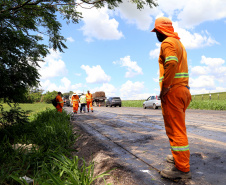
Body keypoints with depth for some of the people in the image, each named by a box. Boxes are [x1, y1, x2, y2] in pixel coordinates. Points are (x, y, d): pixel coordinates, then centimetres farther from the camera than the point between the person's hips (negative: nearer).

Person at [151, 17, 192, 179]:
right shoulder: (179, 43, 23)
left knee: (175, 129, -6)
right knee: (179, 127, 20)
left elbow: (171, 63, -26)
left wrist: (164, 88, -22)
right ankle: (181, 157, 34)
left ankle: (182, 169, 2)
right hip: (183, 89, 10)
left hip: (172, 91, -10)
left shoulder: (168, 43, -9)